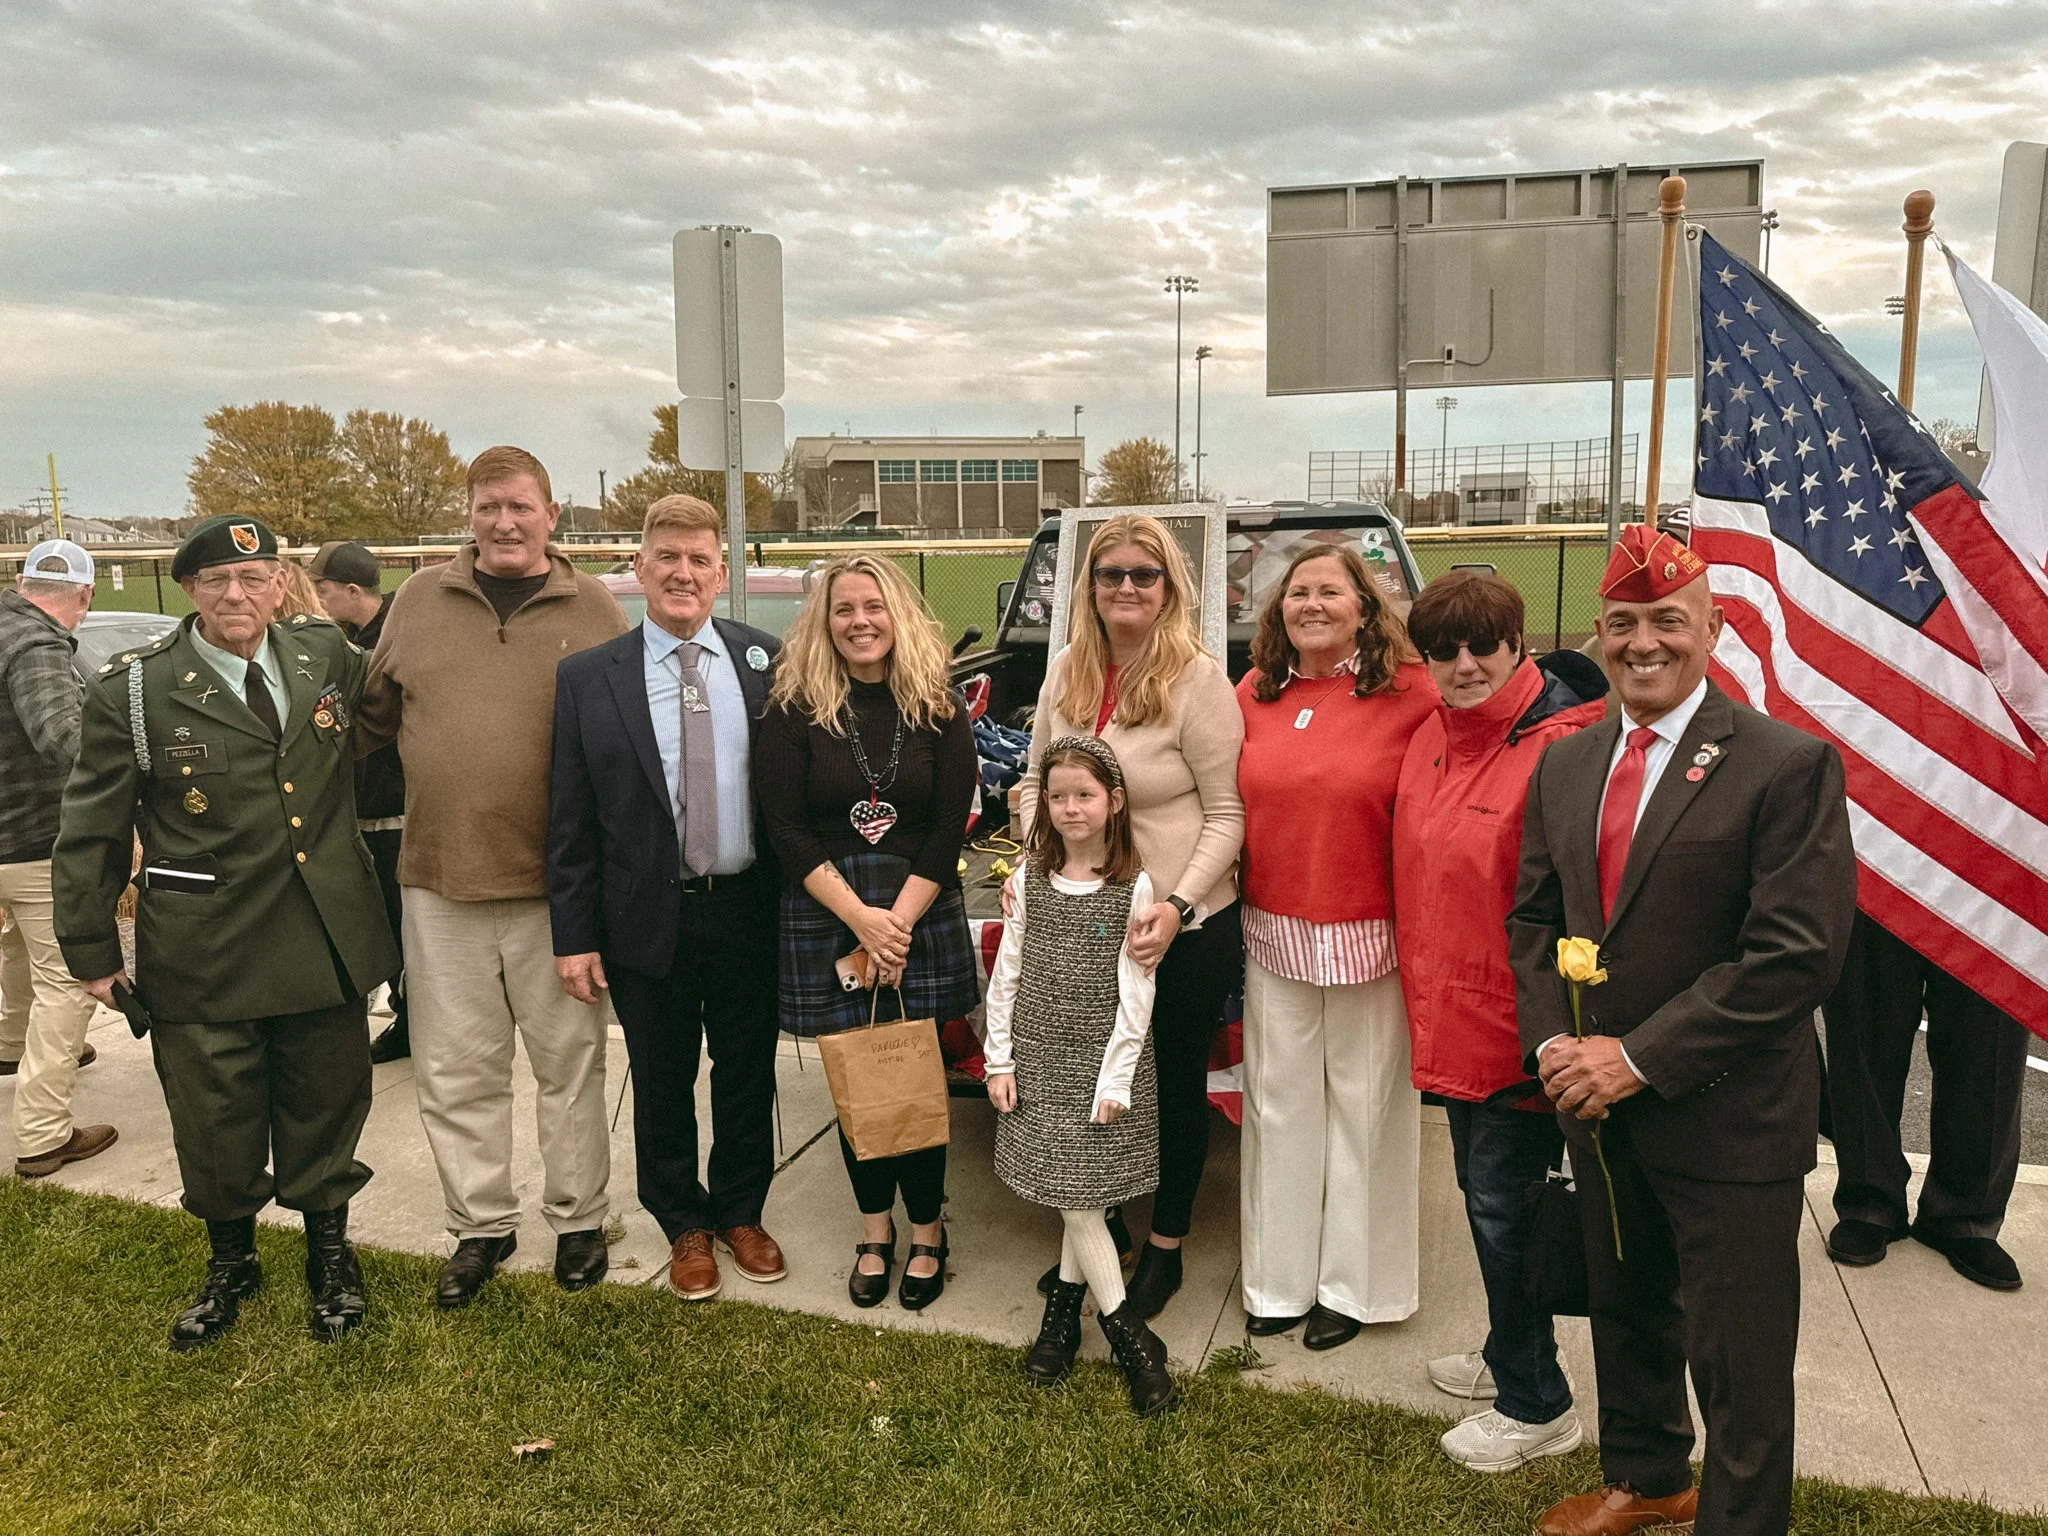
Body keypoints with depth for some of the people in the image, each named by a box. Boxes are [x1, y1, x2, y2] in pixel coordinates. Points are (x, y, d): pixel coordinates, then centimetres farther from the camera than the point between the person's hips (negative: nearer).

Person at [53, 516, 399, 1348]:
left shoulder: (329, 656, 1)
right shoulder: (133, 690, -6)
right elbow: (91, 833, 1)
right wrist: (92, 952, 3)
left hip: (328, 944, 2)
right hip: (204, 960, -2)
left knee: (325, 1110, 15)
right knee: (216, 1126, 13)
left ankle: (330, 1250, 38)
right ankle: (230, 1261, 39)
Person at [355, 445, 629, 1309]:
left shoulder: (593, 611, 1)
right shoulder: (419, 602, 7)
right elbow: (373, 720, 14)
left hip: (556, 884, -2)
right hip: (440, 881, 2)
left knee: (570, 1063, 10)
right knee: (454, 1072, 11)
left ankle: (578, 1220, 28)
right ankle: (479, 1226, 29)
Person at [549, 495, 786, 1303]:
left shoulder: (766, 660, -1)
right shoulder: (587, 677, -4)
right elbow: (570, 819, -2)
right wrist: (574, 934, -4)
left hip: (749, 909, 1)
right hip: (649, 917, -1)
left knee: (748, 1074, 15)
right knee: (663, 1084, 13)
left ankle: (741, 1212, 37)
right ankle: (685, 1227, 35)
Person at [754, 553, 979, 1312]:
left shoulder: (938, 709, 0)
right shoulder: (795, 710, -2)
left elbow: (949, 828, -3)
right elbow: (786, 829, -7)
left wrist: (899, 921, -12)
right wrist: (861, 918, -14)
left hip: (922, 915, 0)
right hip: (826, 919, 0)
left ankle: (926, 1229, 24)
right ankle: (876, 1226, 29)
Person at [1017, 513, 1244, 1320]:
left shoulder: (1197, 678, -14)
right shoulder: (1066, 671, 2)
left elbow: (1226, 813, -12)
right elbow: (1035, 779, 13)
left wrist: (1177, 906, -22)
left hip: (1186, 927, -5)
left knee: (1177, 1080, 13)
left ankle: (1164, 1247, 33)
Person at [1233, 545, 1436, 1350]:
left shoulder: (1410, 693, -9)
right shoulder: (1254, 694, 4)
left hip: (1372, 935, -4)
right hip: (1274, 931, 4)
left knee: (1362, 1104, 10)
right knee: (1279, 1103, 14)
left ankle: (1353, 1284, 28)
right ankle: (1280, 1280, 31)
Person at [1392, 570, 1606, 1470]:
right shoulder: (1430, 738, 5)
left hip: (1517, 1025, -8)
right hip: (1451, 1018, 8)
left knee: (1501, 1206, 4)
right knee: (1482, 1192, 21)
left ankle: (1535, 1406, 25)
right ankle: (1509, 1355, 42)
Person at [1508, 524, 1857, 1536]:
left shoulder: (1789, 765, -14)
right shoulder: (1563, 763, 6)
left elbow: (1797, 955, -19)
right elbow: (1533, 916, 9)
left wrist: (1642, 1057, -20)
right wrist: (1551, 1044, -7)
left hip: (1728, 1120, -6)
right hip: (1598, 1109, 6)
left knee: (1738, 1360, 7)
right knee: (1626, 1312, 24)